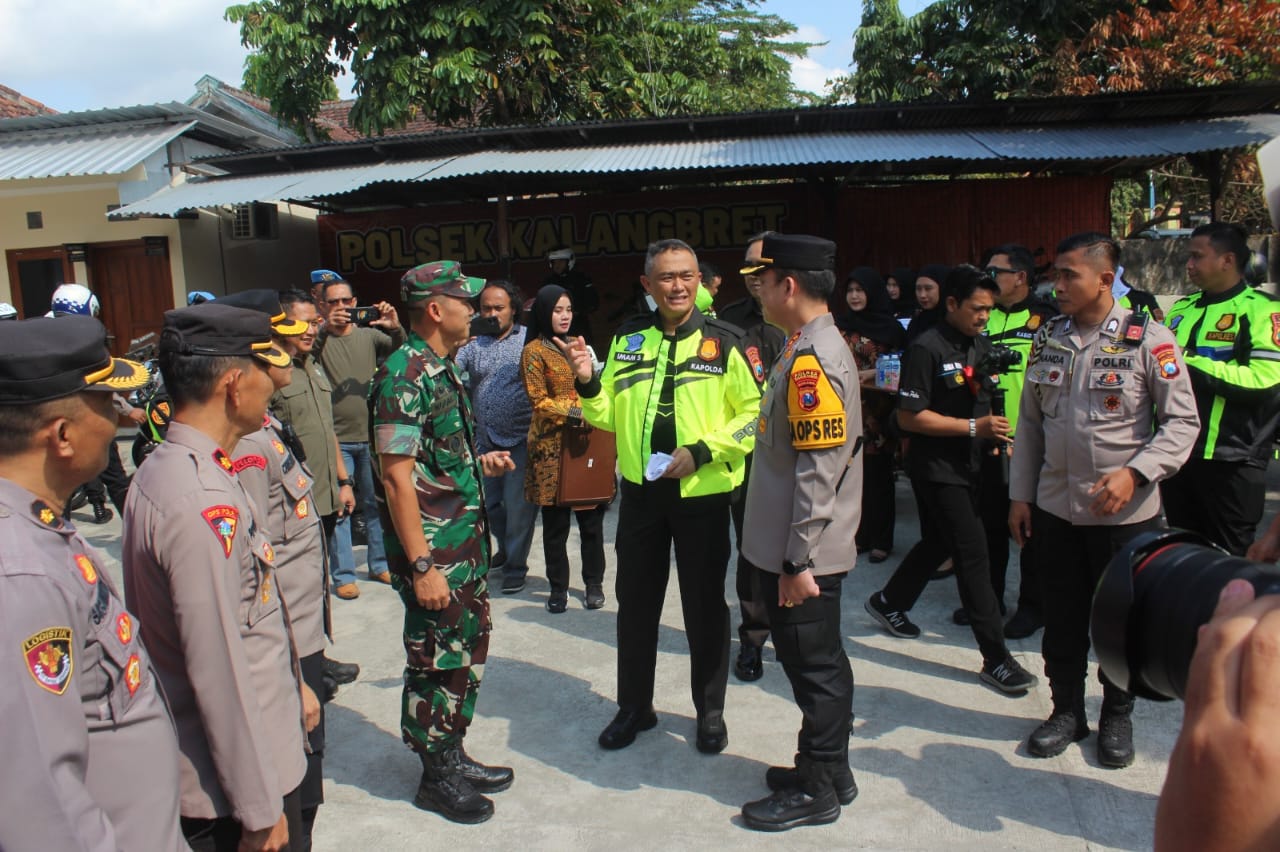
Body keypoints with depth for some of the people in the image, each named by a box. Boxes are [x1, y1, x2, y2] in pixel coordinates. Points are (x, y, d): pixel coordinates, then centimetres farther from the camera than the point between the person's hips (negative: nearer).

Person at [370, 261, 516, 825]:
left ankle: (452, 755, 35)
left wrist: (481, 463, 10)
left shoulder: (443, 369, 11)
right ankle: (436, 777, 24)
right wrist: (422, 566, -23)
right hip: (432, 547, -9)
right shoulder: (403, 376, -18)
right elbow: (398, 478, -22)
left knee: (468, 649, 18)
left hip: (467, 540, 9)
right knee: (436, 661, 5)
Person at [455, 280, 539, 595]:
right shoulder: (472, 343, 6)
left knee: (518, 507, 2)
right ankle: (505, 548, 43)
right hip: (484, 440, 4)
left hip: (520, 440, -4)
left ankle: (515, 566, 19)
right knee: (488, 503, 17)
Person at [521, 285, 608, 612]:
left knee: (591, 517, 6)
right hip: (552, 446, -5)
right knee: (555, 523, 4)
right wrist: (576, 416, -17)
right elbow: (539, 401, -7)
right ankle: (558, 588, 16)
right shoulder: (534, 351, -2)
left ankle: (594, 583, 20)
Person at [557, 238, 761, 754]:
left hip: (702, 494, -3)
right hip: (640, 491, 3)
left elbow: (754, 414, -6)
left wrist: (701, 450, -16)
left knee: (705, 604, 10)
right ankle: (634, 706, 32)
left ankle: (710, 711, 29)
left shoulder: (723, 341, -6)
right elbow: (609, 416, 10)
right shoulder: (626, 339, 5)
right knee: (635, 602, 13)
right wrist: (588, 384, -9)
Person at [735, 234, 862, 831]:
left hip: (803, 556, -10)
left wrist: (798, 561, -20)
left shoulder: (812, 361, -21)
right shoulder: (813, 349, 11)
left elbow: (820, 473, -24)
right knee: (814, 663, 19)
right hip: (789, 550, 10)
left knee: (815, 668, 5)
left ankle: (817, 791, 21)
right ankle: (826, 770, 35)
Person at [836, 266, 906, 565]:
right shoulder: (840, 326, 9)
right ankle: (858, 535, 15)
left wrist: (874, 374, -14)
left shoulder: (891, 327, -1)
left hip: (878, 412, -3)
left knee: (877, 475, 0)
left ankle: (881, 539, 11)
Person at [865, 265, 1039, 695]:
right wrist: (974, 427, -22)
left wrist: (996, 433, 0)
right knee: (973, 553, -8)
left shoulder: (981, 345, 8)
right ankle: (996, 658, 0)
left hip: (968, 464, 8)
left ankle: (889, 602, 42)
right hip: (936, 469, -8)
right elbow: (909, 417, -19)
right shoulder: (926, 349, -16)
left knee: (940, 542, 21)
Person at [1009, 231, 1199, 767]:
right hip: (1055, 507, 4)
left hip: (1125, 512, -3)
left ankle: (1117, 717, 32)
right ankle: (1067, 710, 32)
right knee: (1062, 618, 13)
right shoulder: (1047, 339, 5)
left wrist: (1135, 473, -21)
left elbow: (1182, 421, -7)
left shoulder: (1148, 340, -9)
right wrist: (1020, 494, 7)